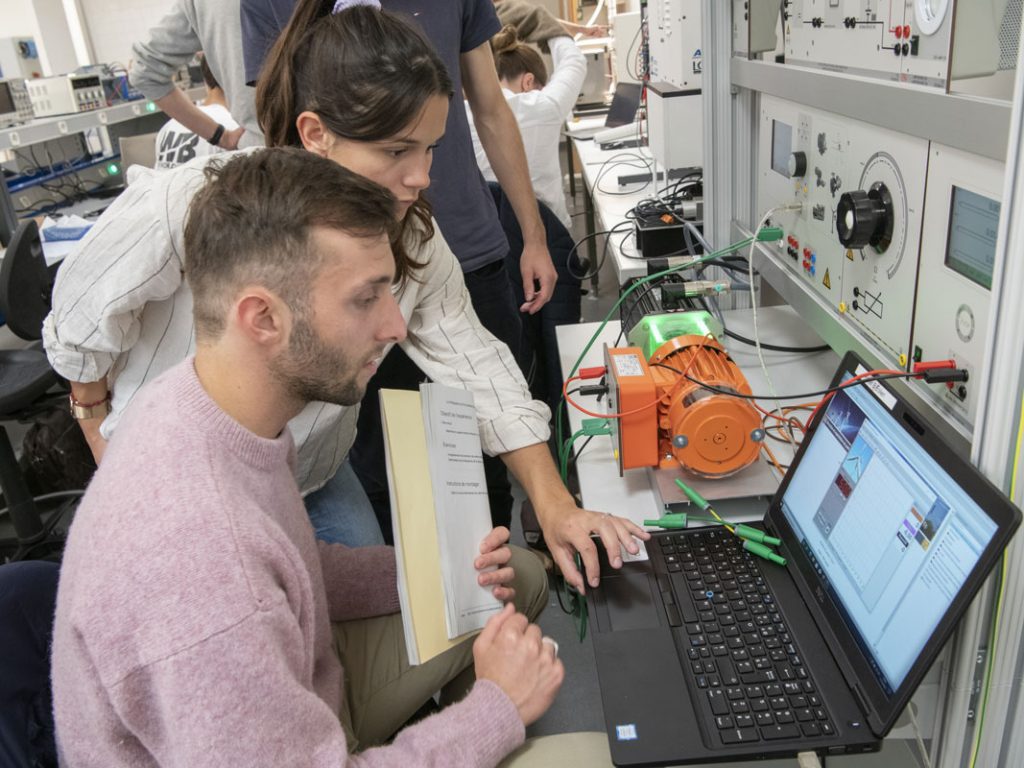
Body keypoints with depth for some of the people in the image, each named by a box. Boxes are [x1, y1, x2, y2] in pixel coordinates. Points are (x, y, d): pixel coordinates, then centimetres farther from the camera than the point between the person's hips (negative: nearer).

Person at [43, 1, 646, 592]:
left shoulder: (412, 233, -19)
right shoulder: (178, 211, -32)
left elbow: (473, 361, -15)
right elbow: (82, 319, -14)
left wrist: (553, 503, -22)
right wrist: (99, 428, 3)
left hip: (313, 479, 4)